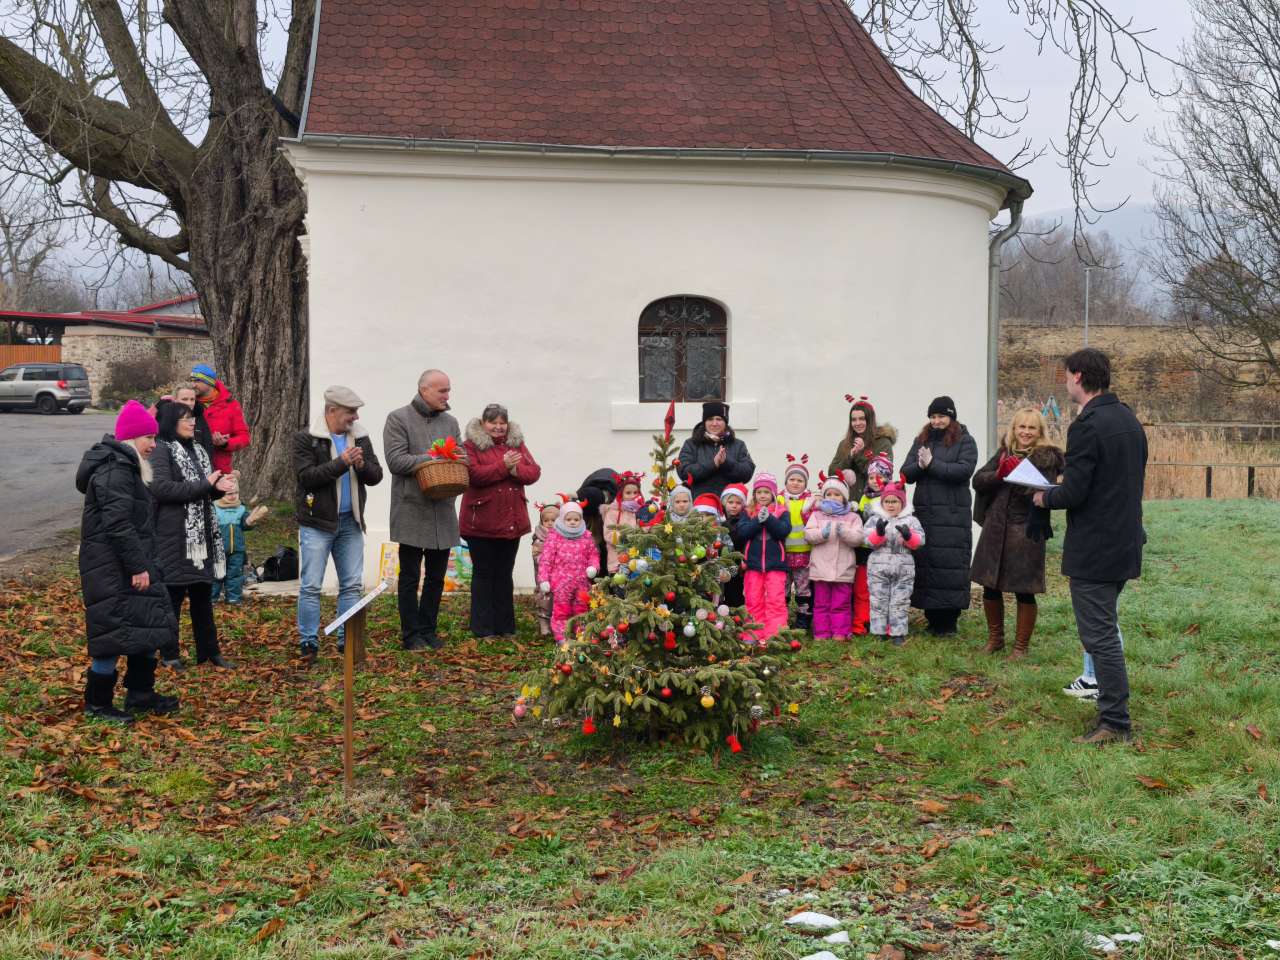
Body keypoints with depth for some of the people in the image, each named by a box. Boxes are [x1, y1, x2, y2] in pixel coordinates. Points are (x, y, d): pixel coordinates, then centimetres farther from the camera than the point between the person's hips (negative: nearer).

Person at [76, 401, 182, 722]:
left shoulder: (125, 466, 16)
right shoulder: (114, 470, -18)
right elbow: (119, 524, -25)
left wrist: (143, 563, 21)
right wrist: (138, 566, -23)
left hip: (126, 566, 11)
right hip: (112, 570, -11)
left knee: (147, 626, 15)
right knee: (116, 631, -5)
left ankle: (140, 695, 26)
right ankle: (97, 703, 6)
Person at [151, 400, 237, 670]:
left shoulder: (197, 450, 16)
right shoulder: (162, 450, -9)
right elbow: (161, 488, -21)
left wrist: (218, 487, 0)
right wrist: (205, 485, -19)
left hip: (202, 533, 7)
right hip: (174, 535, -7)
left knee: (203, 595, 11)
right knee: (173, 594, 0)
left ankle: (209, 651, 18)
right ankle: (169, 653, 10)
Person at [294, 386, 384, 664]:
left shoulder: (360, 437, 8)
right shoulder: (306, 439, -7)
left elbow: (376, 475, 6)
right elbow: (306, 476, -17)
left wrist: (362, 466, -16)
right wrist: (341, 463, -22)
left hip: (350, 522, 5)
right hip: (317, 523, -5)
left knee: (352, 585, 8)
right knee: (310, 586, -4)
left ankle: (348, 640, 16)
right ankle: (308, 643, 4)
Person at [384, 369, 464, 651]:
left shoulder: (450, 422, 14)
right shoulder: (399, 419, -5)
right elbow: (396, 460, -14)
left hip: (443, 512, 6)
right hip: (412, 511, -6)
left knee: (436, 576, 11)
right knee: (410, 577, 2)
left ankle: (428, 629, 22)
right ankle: (411, 634, 9)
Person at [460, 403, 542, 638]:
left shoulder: (517, 444, 11)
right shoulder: (471, 445, -3)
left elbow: (534, 472, 1)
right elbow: (473, 475, -18)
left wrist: (516, 470, -18)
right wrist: (502, 466, -22)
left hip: (511, 521, 5)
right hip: (482, 522, -4)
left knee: (505, 574, 11)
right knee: (483, 574, 2)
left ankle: (505, 626, 17)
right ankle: (483, 628, 7)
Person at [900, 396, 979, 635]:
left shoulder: (965, 442, 2)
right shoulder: (921, 440, 16)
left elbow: (964, 470, -14)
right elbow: (906, 473, 10)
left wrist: (932, 464, -13)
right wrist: (920, 465, -11)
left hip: (953, 514, -5)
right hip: (924, 512, 5)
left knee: (950, 563, -7)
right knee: (924, 562, 4)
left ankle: (948, 621, -1)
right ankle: (932, 617, 13)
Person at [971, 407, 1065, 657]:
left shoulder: (1047, 458, -4)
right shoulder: (1003, 453, 10)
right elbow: (978, 480, 2)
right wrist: (999, 475, -15)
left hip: (1026, 532, -4)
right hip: (995, 529, 4)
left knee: (1024, 592, 2)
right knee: (990, 587, 10)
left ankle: (1021, 645, 17)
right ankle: (995, 638, 30)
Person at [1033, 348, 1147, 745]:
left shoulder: (1086, 427, -19)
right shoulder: (1129, 420, 10)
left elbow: (1073, 493, -22)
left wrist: (1046, 497, -1)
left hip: (1093, 550, -9)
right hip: (1125, 544, 9)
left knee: (1100, 635, -2)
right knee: (1106, 631, 18)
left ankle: (1115, 723, 3)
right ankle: (1113, 715, 25)